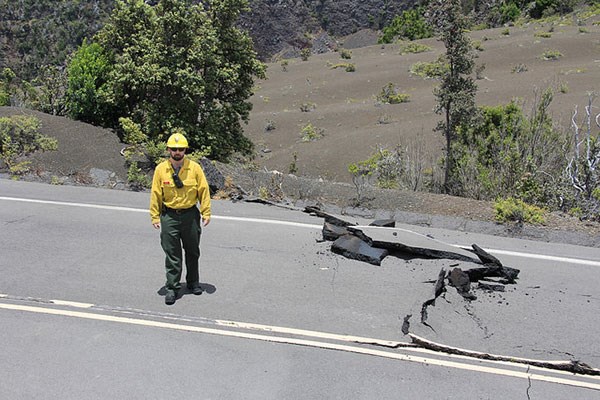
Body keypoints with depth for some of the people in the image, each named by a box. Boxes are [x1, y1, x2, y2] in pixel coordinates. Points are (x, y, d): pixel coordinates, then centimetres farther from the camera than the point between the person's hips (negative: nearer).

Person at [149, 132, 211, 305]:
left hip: (190, 215, 1)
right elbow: (156, 193, 1)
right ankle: (172, 288, 12)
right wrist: (155, 216, 0)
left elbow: (204, 190, -1)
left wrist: (206, 213, -3)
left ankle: (193, 282, 33)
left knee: (192, 252, 14)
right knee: (172, 254, 2)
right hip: (169, 216, -1)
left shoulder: (194, 167, -5)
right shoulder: (160, 169, -4)